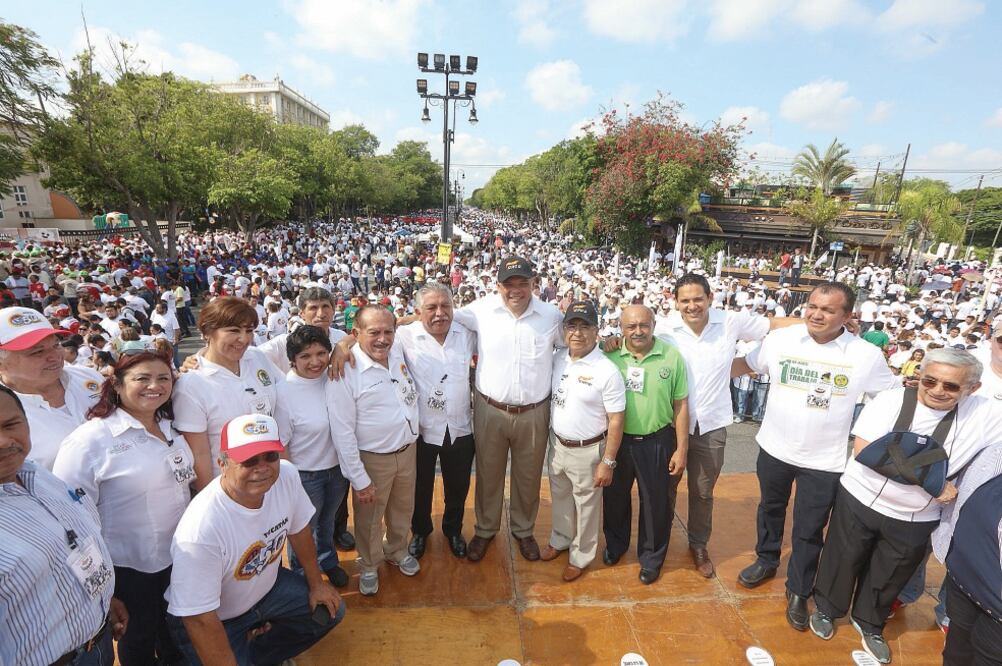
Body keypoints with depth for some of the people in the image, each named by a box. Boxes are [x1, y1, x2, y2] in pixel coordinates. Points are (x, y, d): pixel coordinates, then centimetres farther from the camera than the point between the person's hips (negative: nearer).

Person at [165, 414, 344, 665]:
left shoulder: (286, 475, -22)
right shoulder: (200, 530, -38)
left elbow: (298, 530, -3)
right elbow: (199, 620, -27)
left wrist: (316, 583, 7)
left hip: (267, 584, 5)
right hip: (217, 619, -5)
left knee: (330, 612, 7)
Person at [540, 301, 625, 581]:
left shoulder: (607, 371, -20)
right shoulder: (556, 360, -4)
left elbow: (616, 421, -16)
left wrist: (608, 462, -14)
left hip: (587, 451, -5)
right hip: (558, 445, 5)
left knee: (586, 505, 16)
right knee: (560, 498, 25)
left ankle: (581, 555, 39)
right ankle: (560, 539, 51)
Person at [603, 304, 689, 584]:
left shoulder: (672, 357, -10)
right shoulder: (610, 356, -8)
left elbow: (681, 406, -4)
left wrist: (681, 449, -4)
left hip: (657, 442, -1)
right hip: (617, 439, 2)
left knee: (656, 503, 13)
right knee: (615, 497, 19)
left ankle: (651, 558, 38)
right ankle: (615, 543, 46)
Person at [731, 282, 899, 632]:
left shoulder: (867, 355, -13)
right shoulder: (780, 339, -11)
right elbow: (745, 365, 4)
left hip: (824, 460, -1)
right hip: (774, 448, 2)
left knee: (808, 530, 13)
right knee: (770, 509, 24)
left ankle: (798, 591, 37)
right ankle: (766, 560, 50)